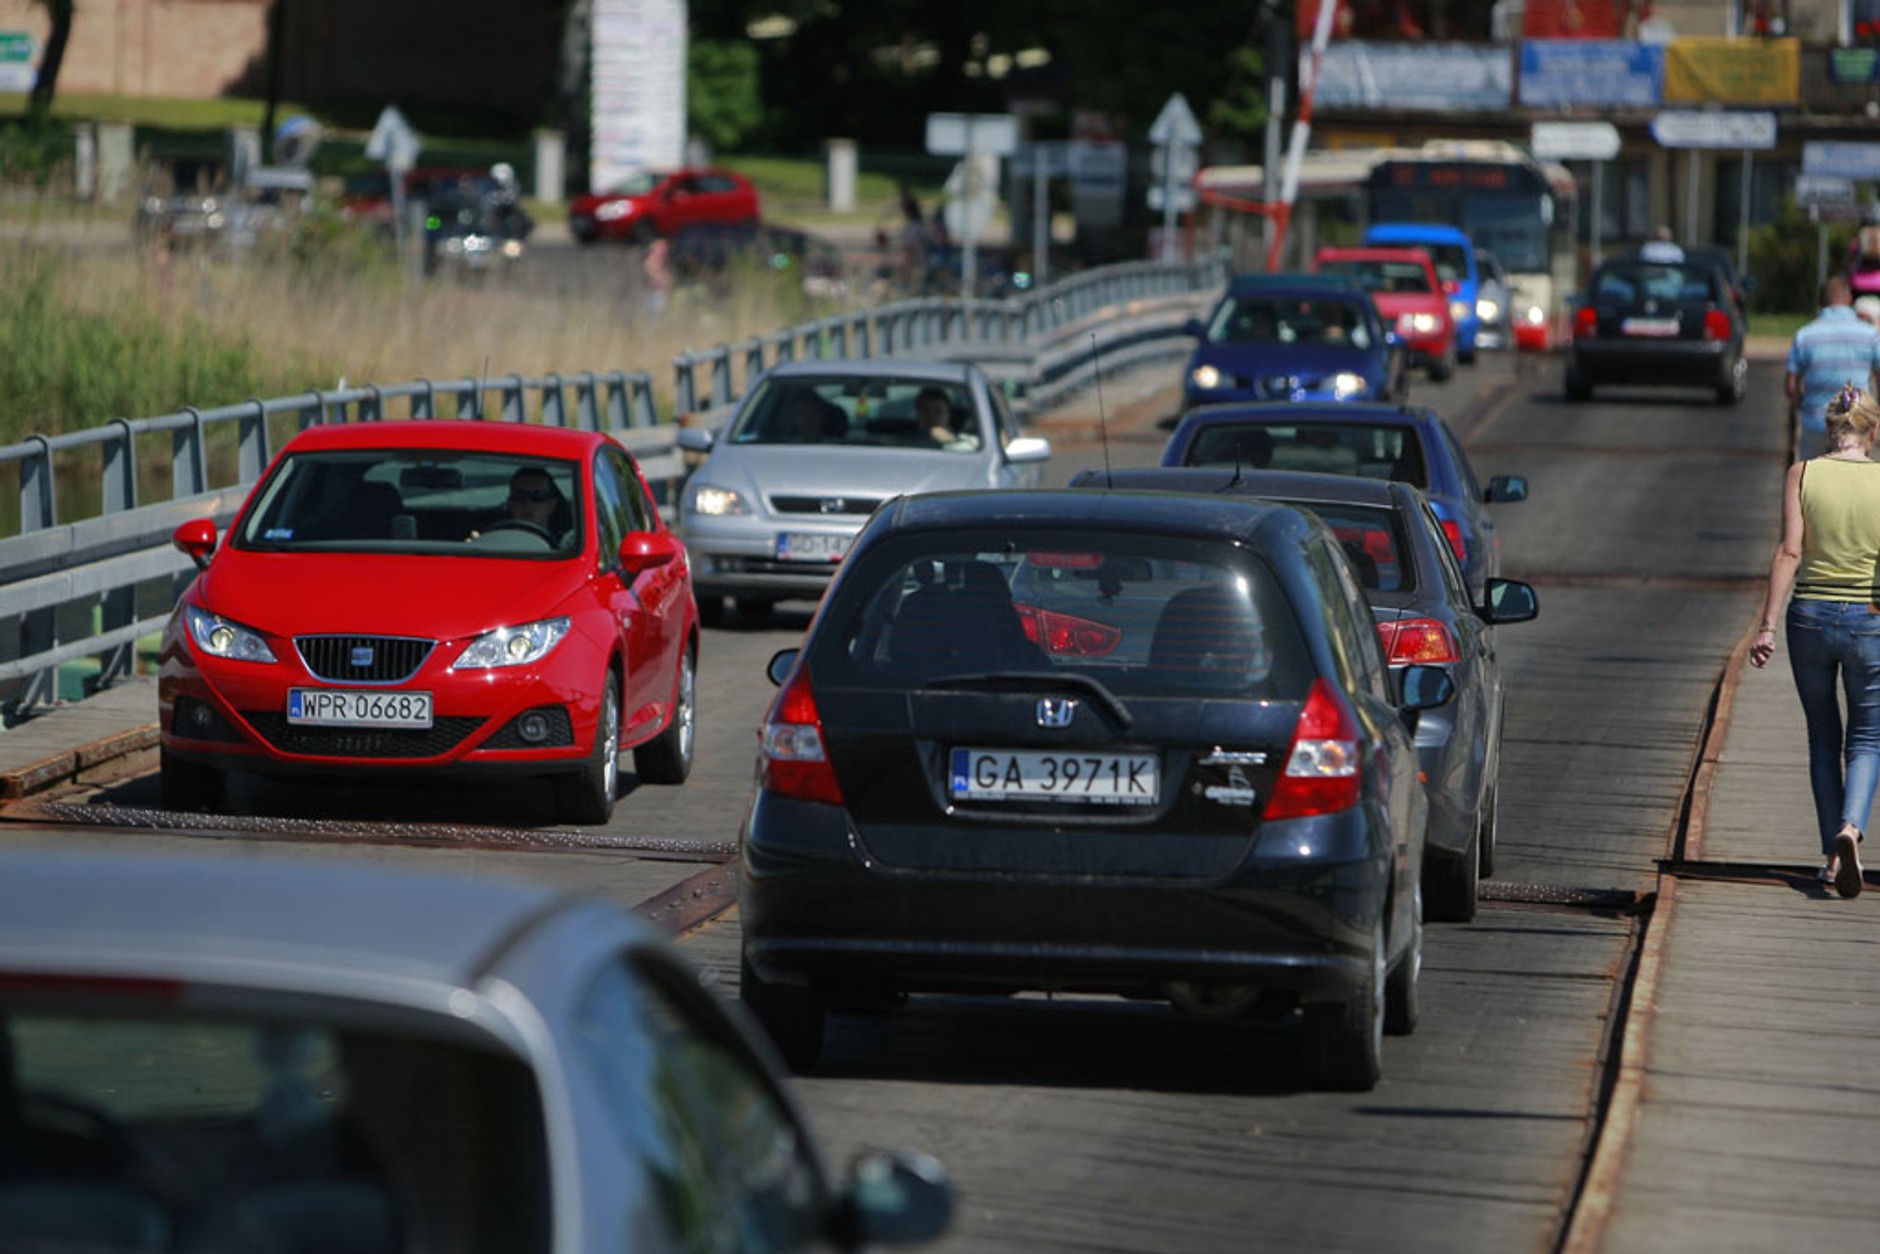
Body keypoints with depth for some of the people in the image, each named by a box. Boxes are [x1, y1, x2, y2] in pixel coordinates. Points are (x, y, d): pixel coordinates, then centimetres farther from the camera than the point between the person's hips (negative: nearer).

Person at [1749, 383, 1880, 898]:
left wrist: (1767, 625, -8)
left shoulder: (1802, 474, -4)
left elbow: (1789, 551, -10)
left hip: (1810, 618, 1)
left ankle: (1833, 857, 16)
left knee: (1823, 740, 15)